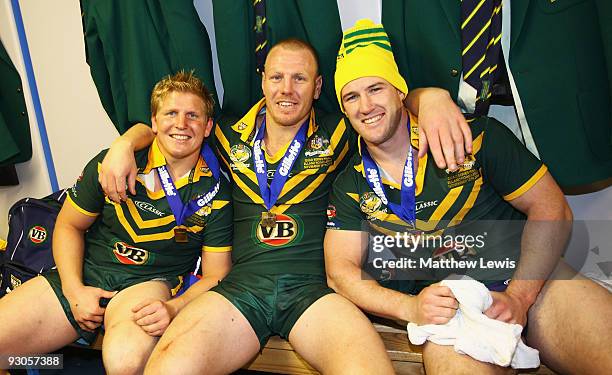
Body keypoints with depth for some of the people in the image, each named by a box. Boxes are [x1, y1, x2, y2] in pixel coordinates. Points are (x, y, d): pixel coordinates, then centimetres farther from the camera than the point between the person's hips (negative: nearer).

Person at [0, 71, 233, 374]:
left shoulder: (216, 193, -6)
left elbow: (215, 275, -3)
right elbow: (69, 225, 8)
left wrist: (174, 308, -22)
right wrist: (74, 290, -5)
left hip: (148, 282, -2)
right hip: (83, 273, 3)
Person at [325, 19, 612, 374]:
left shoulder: (471, 135, -2)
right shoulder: (350, 187, 5)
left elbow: (552, 210, 0)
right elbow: (340, 270, 2)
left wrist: (518, 296, -13)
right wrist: (410, 307, -16)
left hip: (527, 279, 0)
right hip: (444, 302, 1)